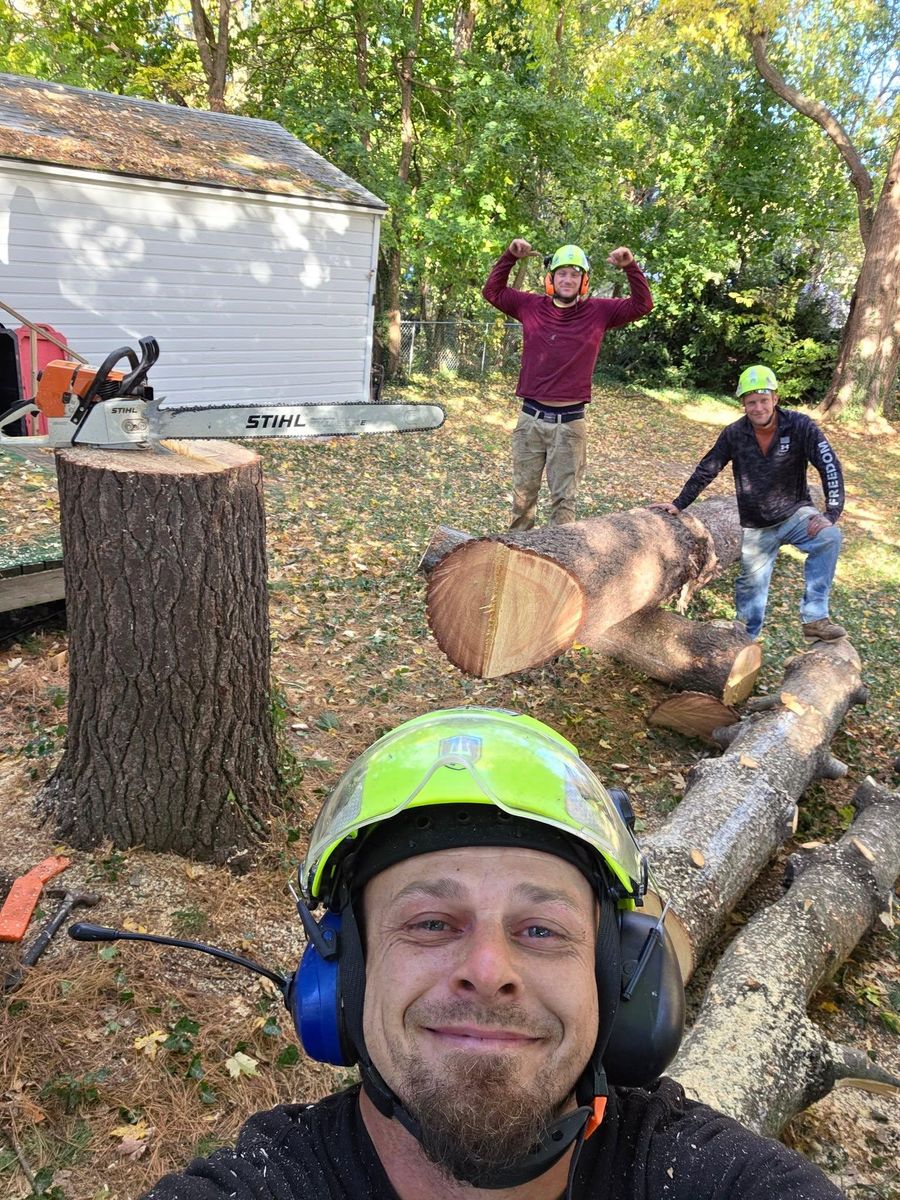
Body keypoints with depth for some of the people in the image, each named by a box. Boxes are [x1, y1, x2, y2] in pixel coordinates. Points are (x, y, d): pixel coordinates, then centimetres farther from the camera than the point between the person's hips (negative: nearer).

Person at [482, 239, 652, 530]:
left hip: (570, 422, -1)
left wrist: (630, 267, -11)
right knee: (523, 495, 11)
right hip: (531, 418, 2)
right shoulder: (531, 306, 5)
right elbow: (492, 291, 12)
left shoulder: (599, 312, 3)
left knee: (564, 499, 3)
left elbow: (642, 305, 1)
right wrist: (509, 257, -1)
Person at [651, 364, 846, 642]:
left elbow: (830, 466, -16)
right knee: (751, 586, 6)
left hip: (794, 514, -1)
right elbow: (705, 471, 2)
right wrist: (678, 504, 1)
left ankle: (815, 619, -26)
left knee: (829, 537, -30)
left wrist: (832, 513, -24)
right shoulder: (734, 434, -9)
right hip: (756, 526, 2)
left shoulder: (800, 427, -14)